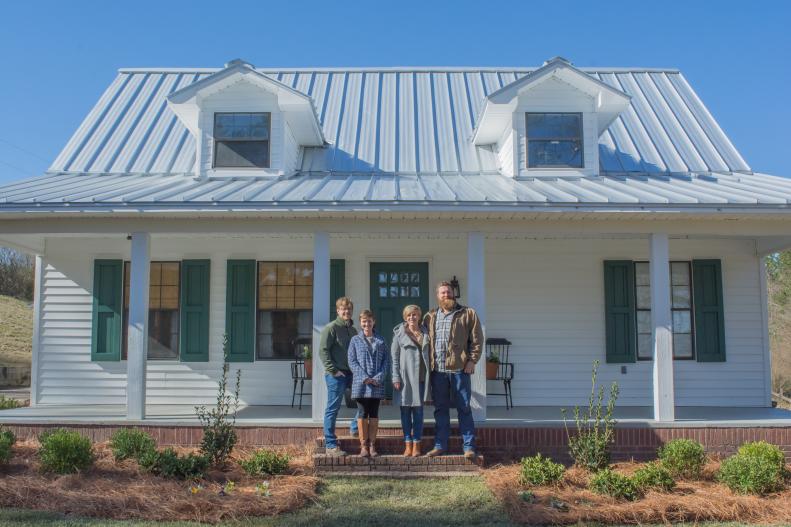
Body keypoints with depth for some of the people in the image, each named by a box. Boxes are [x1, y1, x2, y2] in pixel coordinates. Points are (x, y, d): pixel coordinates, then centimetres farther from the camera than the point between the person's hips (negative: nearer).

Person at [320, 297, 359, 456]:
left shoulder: (353, 330, 16)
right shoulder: (331, 328, -6)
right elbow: (323, 350, -13)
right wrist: (333, 370, -16)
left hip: (351, 373, 7)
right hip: (336, 375, -7)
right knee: (333, 409, -2)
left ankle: (356, 428, 24)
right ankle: (330, 445, 4)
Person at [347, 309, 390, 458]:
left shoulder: (381, 341, 9)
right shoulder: (355, 340, 5)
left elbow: (386, 361, 4)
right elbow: (352, 362, -1)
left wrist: (379, 377, -10)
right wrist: (364, 378, -12)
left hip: (377, 384, 1)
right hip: (361, 383, -1)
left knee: (374, 414, 6)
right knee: (363, 413, 1)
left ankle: (372, 445, 12)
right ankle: (363, 445, 8)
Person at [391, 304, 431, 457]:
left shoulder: (425, 333, 10)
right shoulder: (399, 333, 2)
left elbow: (429, 353, 13)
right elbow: (394, 356, 0)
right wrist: (396, 377, -7)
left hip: (421, 376, 2)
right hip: (405, 376, -2)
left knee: (418, 410, 4)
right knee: (405, 410, 3)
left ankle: (416, 444, 9)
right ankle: (408, 444, 9)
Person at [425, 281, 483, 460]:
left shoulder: (468, 314, 3)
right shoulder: (430, 317, 14)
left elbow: (477, 339, -1)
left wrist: (472, 360, -9)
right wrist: (428, 365, 6)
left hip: (459, 368, -3)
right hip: (437, 370, 4)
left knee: (464, 409, 1)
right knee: (440, 409, 10)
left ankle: (469, 447, 6)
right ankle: (440, 445, 17)